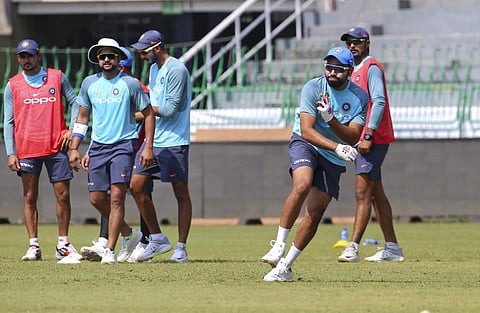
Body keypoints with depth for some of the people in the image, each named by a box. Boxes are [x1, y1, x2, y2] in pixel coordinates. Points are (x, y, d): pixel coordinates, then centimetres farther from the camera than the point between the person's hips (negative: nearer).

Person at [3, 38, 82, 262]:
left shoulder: (57, 77, 5)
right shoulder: (13, 85, 5)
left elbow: (74, 103, 12)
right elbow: (8, 121, 4)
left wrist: (72, 130, -2)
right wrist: (10, 153, -3)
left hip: (56, 146, 0)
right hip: (27, 149, 0)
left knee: (63, 195, -1)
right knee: (30, 197, 1)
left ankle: (63, 245, 9)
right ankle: (33, 246, 4)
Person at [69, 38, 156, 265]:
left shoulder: (130, 84, -4)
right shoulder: (89, 83, 8)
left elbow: (148, 114, 2)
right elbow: (82, 117, 17)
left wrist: (148, 147, -5)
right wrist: (74, 148, 10)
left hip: (124, 144, -5)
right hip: (98, 145, 5)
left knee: (116, 197, -13)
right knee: (96, 198, 2)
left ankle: (110, 250, -11)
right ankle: (128, 233, 25)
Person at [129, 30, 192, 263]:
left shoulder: (176, 70, -14)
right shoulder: (154, 69, 15)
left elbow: (170, 109, -18)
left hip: (173, 141, -9)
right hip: (152, 139, 9)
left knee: (181, 193, -1)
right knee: (136, 186, 3)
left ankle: (181, 247, 4)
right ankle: (157, 239, 13)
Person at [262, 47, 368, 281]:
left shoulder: (359, 97, -7)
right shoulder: (313, 87, -14)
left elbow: (353, 137, -13)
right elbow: (307, 131, -21)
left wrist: (330, 118, -30)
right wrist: (337, 147, -34)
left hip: (333, 159, 3)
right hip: (306, 143, -3)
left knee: (314, 214, -5)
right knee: (302, 185, -33)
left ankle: (285, 266, 5)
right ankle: (279, 246, -25)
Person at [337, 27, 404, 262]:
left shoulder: (371, 68, -9)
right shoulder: (355, 71, 21)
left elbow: (379, 102, -20)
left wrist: (368, 136, -25)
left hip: (373, 139, -10)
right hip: (363, 140, 10)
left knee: (362, 194, -13)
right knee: (376, 195, 11)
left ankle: (353, 248, -18)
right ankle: (392, 248, 14)